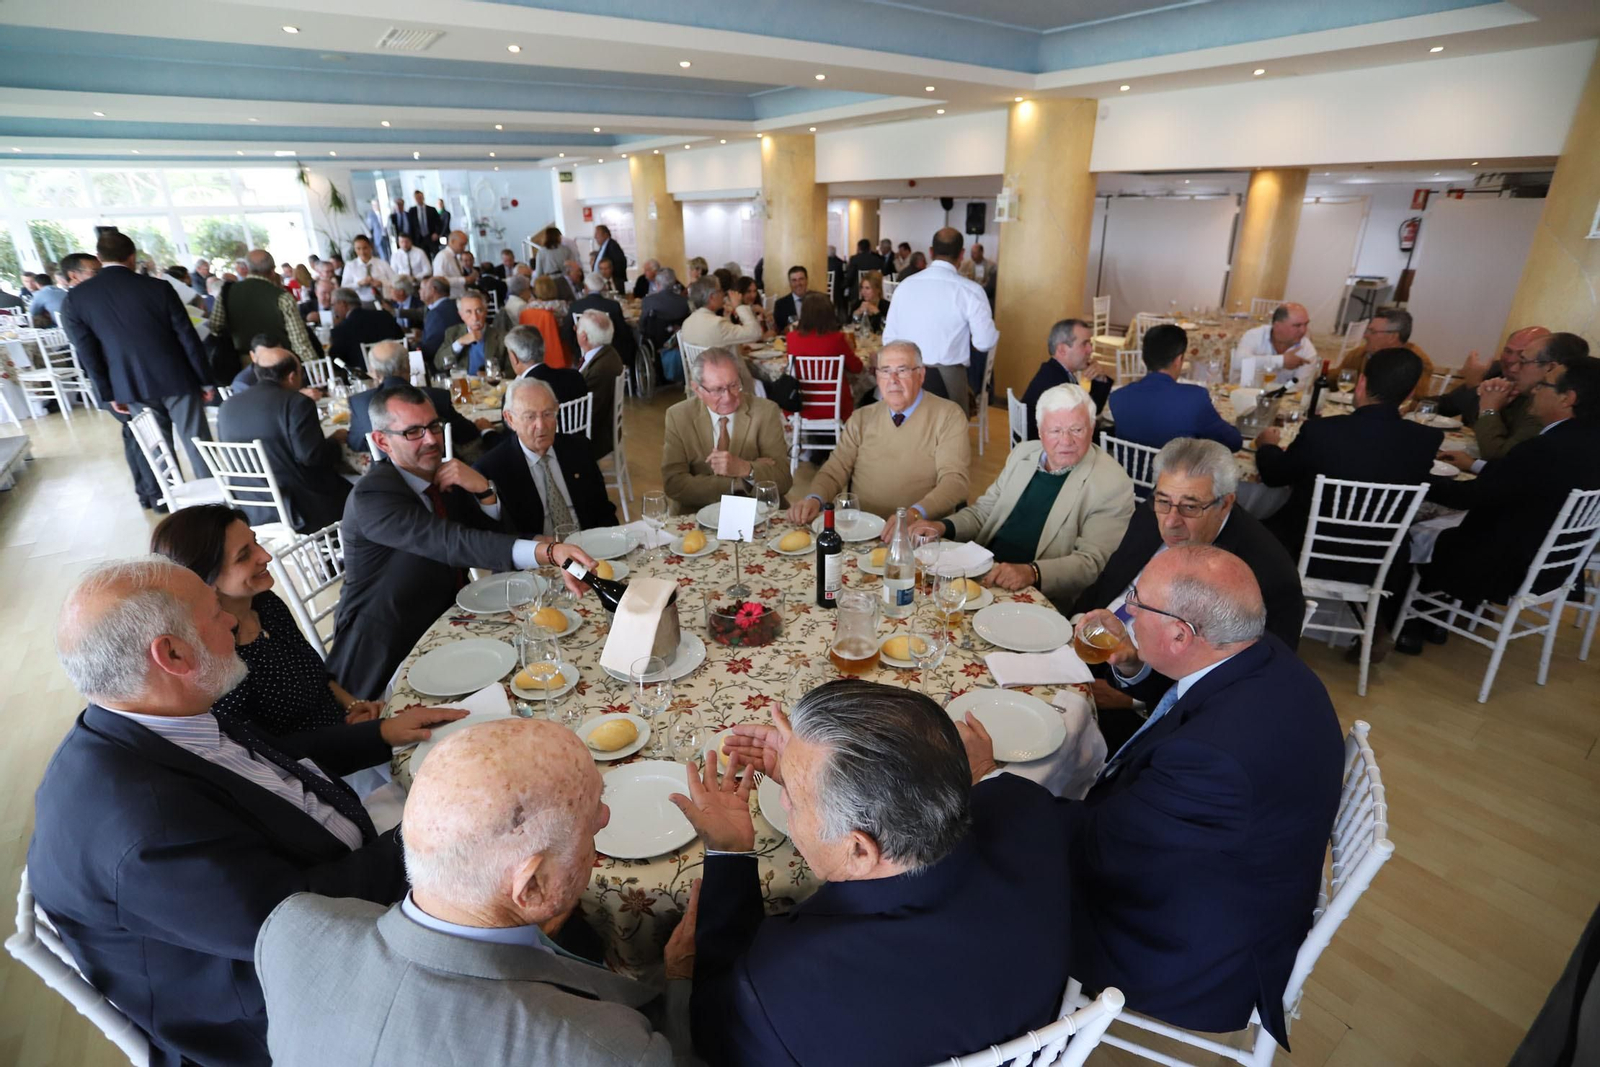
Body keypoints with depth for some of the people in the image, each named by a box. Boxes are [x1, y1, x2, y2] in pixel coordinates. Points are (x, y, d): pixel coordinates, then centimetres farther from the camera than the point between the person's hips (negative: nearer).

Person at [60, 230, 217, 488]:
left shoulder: (76, 298, 0)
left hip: (132, 387, 3)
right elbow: (188, 338, -6)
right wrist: (205, 380, 2)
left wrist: (108, 394, 10)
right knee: (197, 443, 2)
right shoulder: (158, 287, -7)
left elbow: (87, 353, 2)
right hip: (176, 379, -2)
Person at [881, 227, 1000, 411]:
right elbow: (985, 343, -8)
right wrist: (995, 333, 14)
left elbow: (889, 338, 6)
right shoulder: (970, 290, -8)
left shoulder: (905, 284, 3)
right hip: (948, 376, -3)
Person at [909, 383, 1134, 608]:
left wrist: (1032, 572, -32)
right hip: (982, 576, 7)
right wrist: (944, 527, -2)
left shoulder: (1112, 484, -9)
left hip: (1044, 599, -6)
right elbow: (984, 510, 18)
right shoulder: (1023, 453, 10)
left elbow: (1092, 561, -15)